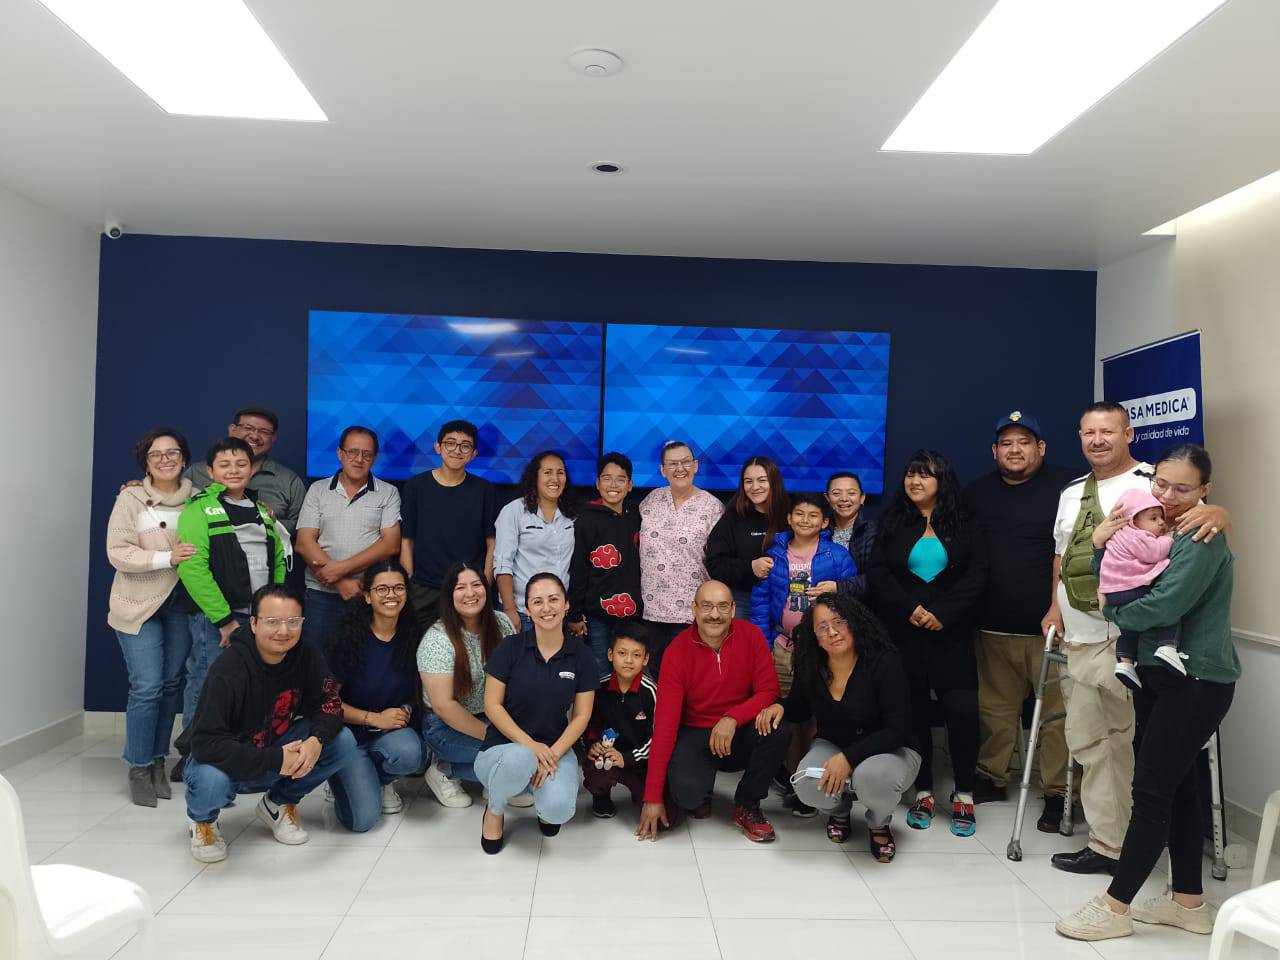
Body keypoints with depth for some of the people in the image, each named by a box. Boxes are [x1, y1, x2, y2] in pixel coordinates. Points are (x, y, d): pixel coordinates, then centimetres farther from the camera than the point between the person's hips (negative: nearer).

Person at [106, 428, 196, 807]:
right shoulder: (131, 498, -6)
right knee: (147, 687, -6)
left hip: (181, 604, 4)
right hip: (139, 604, -3)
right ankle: (139, 768, 11)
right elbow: (117, 553, -11)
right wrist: (167, 558, -22)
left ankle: (158, 762, 24)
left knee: (171, 684, 9)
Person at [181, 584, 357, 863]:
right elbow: (205, 743, -32)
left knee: (343, 741, -17)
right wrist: (274, 760, -38)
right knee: (211, 780, -38)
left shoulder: (307, 657, -12)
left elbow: (329, 703, -8)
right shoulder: (228, 670, -28)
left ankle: (279, 804, 8)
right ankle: (201, 820, 2)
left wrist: (317, 739, -32)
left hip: (277, 752, 4)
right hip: (226, 762, -4)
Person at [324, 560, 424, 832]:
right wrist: (374, 718, -16)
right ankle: (343, 779, 16)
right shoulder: (349, 638, -11)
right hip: (352, 732, -2)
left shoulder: (413, 637, -2)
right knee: (362, 819, -20)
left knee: (409, 755, -34)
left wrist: (407, 710, -8)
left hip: (396, 730, 2)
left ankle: (380, 780, 4)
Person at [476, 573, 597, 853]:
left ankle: (545, 803, 11)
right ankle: (495, 809, -3)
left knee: (559, 809, -30)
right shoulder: (511, 648, -6)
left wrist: (553, 753, -15)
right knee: (518, 760, -39)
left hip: (556, 748, 1)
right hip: (505, 746, -1)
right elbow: (492, 706, -6)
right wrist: (529, 744, -17)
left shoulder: (581, 656, -1)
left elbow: (581, 716, 0)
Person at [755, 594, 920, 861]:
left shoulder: (884, 663, -21)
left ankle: (879, 824, 0)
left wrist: (848, 757, -31)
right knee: (808, 786, -29)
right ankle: (839, 810, 10)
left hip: (891, 751, -3)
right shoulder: (811, 668, -7)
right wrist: (780, 707, -12)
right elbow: (800, 708, 12)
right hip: (832, 747, 3)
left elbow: (898, 730, -23)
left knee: (872, 777, -38)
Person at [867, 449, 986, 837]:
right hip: (904, 631, 1)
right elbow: (878, 573, 1)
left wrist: (942, 613, -13)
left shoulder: (963, 525, 7)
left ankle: (964, 795, 5)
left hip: (951, 631, -1)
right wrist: (909, 609, -12)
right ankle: (923, 792, 15)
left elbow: (976, 576, -2)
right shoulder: (893, 522, 9)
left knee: (962, 708, -9)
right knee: (914, 710, 3)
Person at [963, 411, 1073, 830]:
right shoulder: (977, 493, 13)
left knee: (1057, 712, -1)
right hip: (993, 626, 4)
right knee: (994, 708, 12)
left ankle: (1058, 792, 11)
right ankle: (991, 778, 26)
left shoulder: (1064, 488, -2)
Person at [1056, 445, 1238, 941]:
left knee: (1151, 790, -4)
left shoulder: (1202, 539, -15)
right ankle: (1189, 901, 26)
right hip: (1157, 673, 8)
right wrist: (1101, 547, -9)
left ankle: (1114, 907, 4)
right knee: (1177, 786, 14)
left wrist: (1111, 611, -6)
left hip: (1196, 682, -8)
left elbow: (1162, 607, -24)